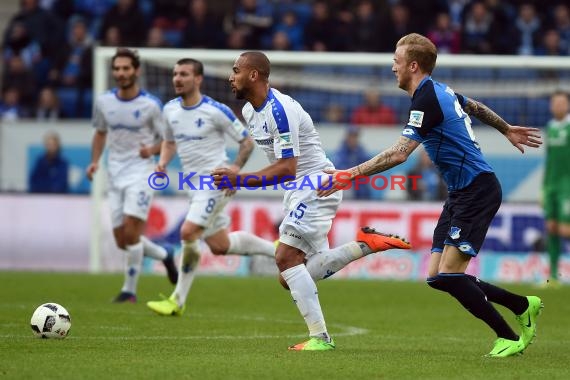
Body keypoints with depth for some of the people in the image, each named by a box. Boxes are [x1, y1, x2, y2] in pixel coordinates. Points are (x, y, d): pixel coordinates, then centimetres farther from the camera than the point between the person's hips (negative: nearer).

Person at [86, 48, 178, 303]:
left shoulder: (151, 105, -9)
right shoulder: (103, 102, 3)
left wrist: (153, 150, -22)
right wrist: (95, 161, 5)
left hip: (141, 174, -5)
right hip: (115, 176, 5)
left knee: (130, 232, -17)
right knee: (122, 241, 4)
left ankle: (130, 290, -3)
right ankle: (164, 255, 32)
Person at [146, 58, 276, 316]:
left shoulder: (215, 111, -14)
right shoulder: (170, 110, 5)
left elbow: (247, 142, -6)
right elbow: (169, 141, 23)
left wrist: (235, 169, -20)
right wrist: (163, 162, 3)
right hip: (195, 185, 8)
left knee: (188, 233, -19)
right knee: (219, 246, 10)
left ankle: (178, 300, -5)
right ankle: (277, 250, 31)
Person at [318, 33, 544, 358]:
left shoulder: (427, 101, -18)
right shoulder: (442, 91, 12)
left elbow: (399, 154, -27)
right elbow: (476, 107, 31)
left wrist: (350, 175, -26)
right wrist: (508, 130, 49)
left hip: (477, 191, -10)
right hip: (462, 193, 10)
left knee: (449, 273, -15)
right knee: (438, 277, 5)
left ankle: (509, 337, -5)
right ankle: (523, 305, 18)